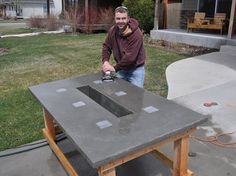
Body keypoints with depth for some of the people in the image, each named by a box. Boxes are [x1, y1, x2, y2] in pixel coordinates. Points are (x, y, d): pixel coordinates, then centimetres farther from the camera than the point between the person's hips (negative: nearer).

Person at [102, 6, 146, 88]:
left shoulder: (136, 33, -24)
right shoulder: (112, 30, -6)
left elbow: (130, 56, -28)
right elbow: (106, 46, 4)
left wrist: (115, 68, -23)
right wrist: (105, 61, -14)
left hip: (136, 69, -5)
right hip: (121, 68, 5)